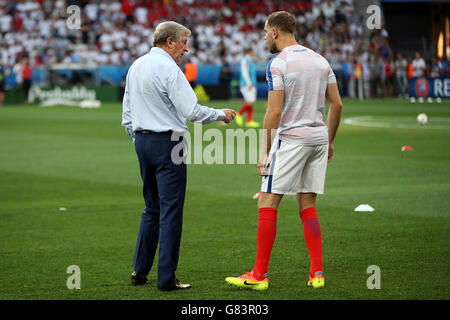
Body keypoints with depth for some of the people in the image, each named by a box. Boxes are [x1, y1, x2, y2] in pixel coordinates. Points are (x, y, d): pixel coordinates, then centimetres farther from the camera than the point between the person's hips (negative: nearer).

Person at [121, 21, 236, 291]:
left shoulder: (136, 66, 12)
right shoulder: (169, 69, -14)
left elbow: (127, 111, 17)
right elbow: (191, 110, -18)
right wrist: (221, 114, -4)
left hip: (142, 140, 9)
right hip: (167, 142, -9)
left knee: (152, 208, 17)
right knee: (171, 211, -5)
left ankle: (140, 270, 18)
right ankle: (167, 278, -5)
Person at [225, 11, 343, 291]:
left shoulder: (278, 64, -9)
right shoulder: (321, 60, 12)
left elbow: (274, 112, -13)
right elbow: (337, 104, 12)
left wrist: (265, 152, -8)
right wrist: (329, 141, 21)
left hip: (291, 139, -7)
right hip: (319, 137, 7)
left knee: (268, 204, -2)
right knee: (307, 206, 12)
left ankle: (259, 275, -2)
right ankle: (317, 273, 6)